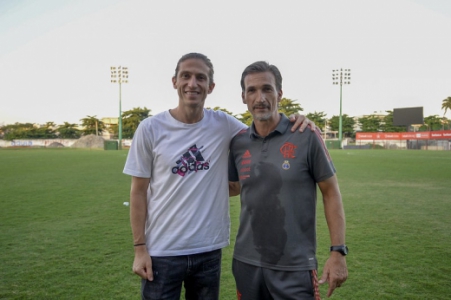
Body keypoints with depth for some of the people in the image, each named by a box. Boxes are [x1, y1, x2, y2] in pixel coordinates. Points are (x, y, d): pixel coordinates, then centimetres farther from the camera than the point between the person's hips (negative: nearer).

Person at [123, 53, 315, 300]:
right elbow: (139, 191, -3)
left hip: (209, 250, 2)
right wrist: (139, 248, -5)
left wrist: (294, 123, -12)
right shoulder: (151, 128, -7)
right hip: (162, 252, -1)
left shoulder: (223, 125, -3)